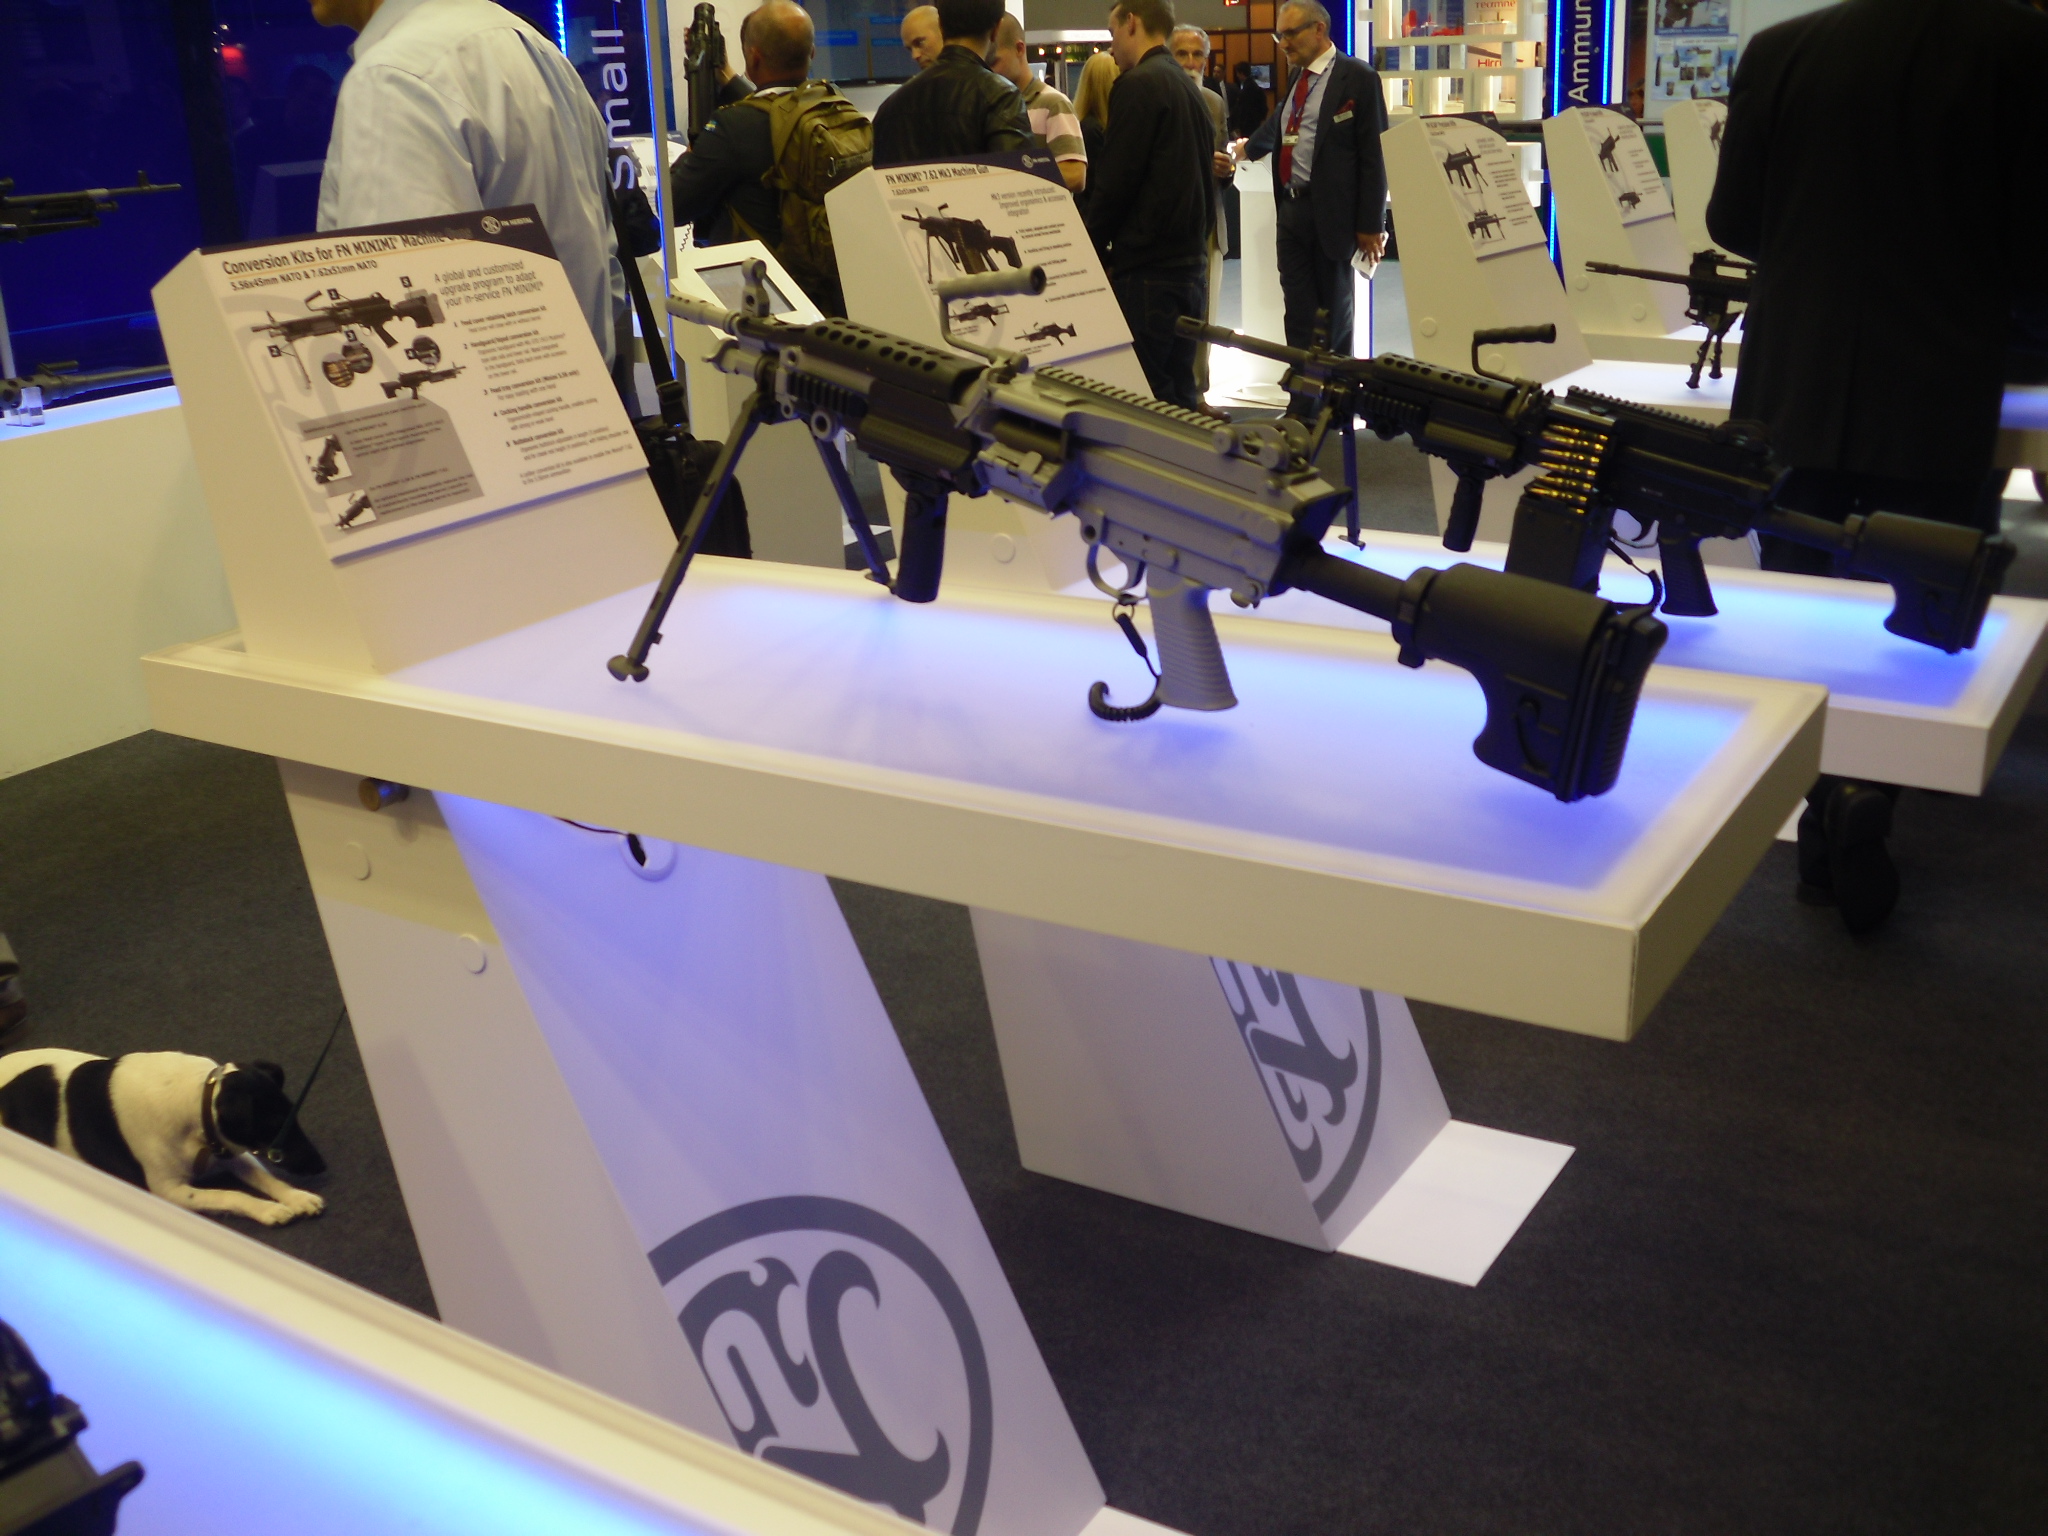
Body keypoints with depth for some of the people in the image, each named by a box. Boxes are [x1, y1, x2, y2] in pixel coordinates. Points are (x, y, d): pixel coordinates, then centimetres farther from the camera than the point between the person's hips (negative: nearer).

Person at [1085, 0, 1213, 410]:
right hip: (1191, 262, 9)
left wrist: (1091, 249, -2)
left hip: (1147, 269, -9)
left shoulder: (1138, 84, -11)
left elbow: (1114, 181, -14)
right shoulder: (1189, 86, 16)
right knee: (1179, 395, 12)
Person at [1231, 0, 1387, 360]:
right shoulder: (1297, 79, 14)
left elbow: (1373, 154, -9)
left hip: (1329, 212, -6)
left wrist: (1371, 224, -13)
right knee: (1297, 307, 5)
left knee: (1333, 306, 4)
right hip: (1290, 209, 6)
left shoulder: (1357, 78, -6)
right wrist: (1249, 148, 54)